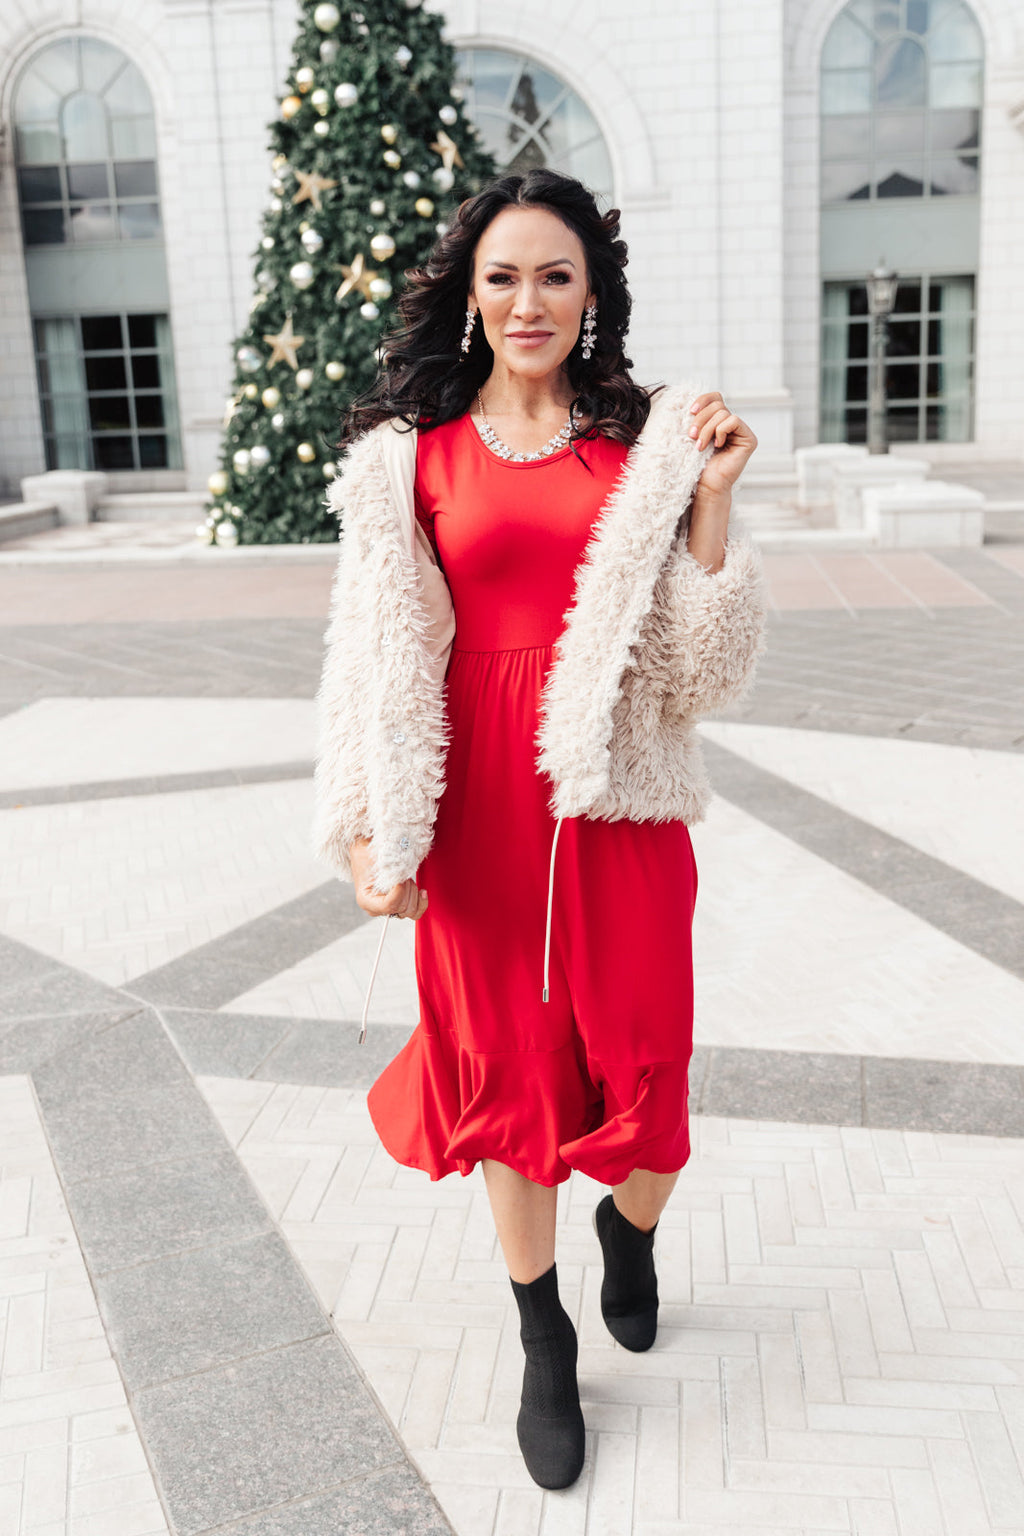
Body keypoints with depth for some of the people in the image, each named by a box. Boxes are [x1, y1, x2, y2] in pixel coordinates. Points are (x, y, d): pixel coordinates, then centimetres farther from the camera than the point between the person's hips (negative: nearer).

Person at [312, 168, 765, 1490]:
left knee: (642, 1058, 7)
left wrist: (709, 498, -11)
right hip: (479, 802, 0)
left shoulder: (649, 441, 2)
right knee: (506, 1068, 11)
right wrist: (369, 833, -5)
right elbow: (378, 659, 1)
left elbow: (702, 662, -2)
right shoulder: (411, 453, 2)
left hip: (618, 800, 0)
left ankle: (631, 1230, 45)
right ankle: (545, 1346, 34)